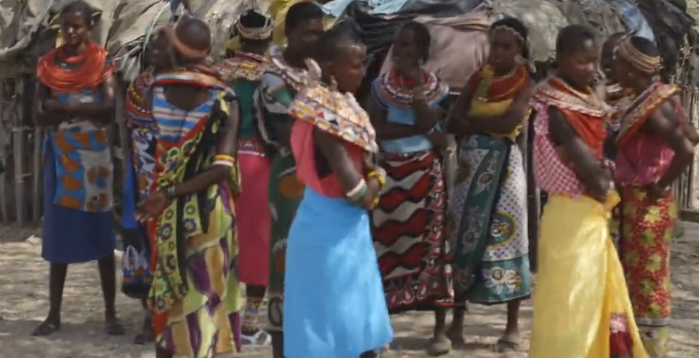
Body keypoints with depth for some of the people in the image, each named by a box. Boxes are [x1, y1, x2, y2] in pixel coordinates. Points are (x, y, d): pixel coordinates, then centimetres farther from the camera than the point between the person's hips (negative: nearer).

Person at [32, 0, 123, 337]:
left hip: (93, 157, -2)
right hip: (59, 157, 3)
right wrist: (83, 109, -16)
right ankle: (54, 314, 12)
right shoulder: (48, 63, 5)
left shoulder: (102, 61, -2)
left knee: (101, 235, 2)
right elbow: (39, 115, -1)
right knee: (58, 235, 5)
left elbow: (108, 110, -13)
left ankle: (110, 312, 8)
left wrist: (62, 108, -15)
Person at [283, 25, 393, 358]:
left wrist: (375, 181, -6)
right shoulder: (323, 107, -21)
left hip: (350, 221, 9)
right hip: (329, 224, -9)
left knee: (359, 311, 17)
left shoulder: (344, 102, 7)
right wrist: (363, 193, -3)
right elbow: (340, 164, -20)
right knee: (329, 310, 1)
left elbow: (364, 157, 12)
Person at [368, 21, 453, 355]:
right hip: (389, 172, 1)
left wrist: (415, 84, -15)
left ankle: (440, 328, 4)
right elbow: (377, 128, -8)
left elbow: (427, 123, -15)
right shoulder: (380, 85, 5)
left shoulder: (437, 88, 3)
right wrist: (419, 131, -15)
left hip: (426, 173, -1)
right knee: (386, 244, 0)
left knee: (431, 243, -1)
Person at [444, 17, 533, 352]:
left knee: (504, 237, -3)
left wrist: (473, 120, -5)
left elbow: (511, 121, -17)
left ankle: (513, 324, 5)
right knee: (464, 236, 6)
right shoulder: (478, 78, 11)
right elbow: (453, 123, 4)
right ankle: (457, 317, 15)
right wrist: (490, 122, -11)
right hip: (471, 163, 4)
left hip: (503, 165, -4)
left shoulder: (525, 83, -1)